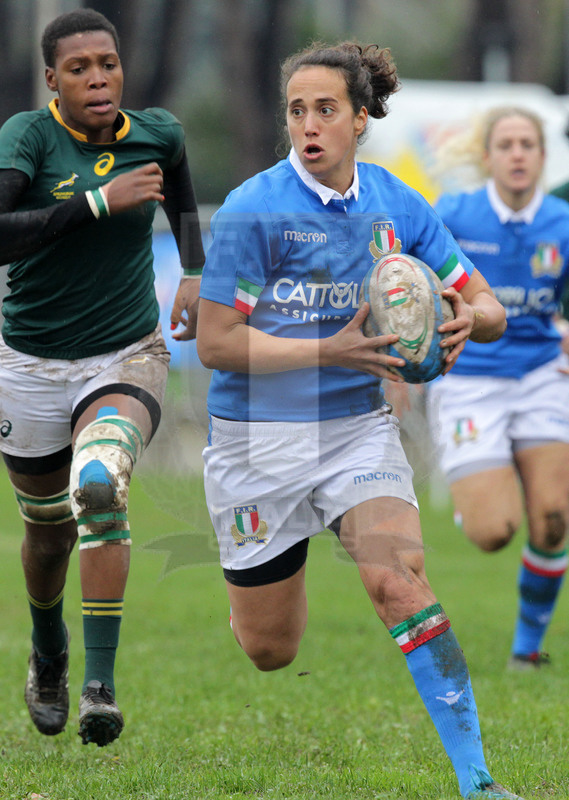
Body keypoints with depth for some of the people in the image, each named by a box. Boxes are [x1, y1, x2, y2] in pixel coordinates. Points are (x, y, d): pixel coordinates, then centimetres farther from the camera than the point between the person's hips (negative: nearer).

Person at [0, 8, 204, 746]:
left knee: (99, 485, -28)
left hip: (128, 358, 0)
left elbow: (182, 200, 22)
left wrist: (195, 272, 7)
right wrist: (100, 201, -33)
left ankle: (101, 686, -27)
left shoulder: (158, 135, -3)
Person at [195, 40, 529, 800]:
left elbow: (489, 308, 4)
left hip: (358, 426, 2)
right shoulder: (253, 210, -14)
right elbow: (216, 344, -14)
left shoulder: (399, 207, -1)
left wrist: (469, 318, -22)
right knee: (271, 651, 6)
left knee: (400, 578, -23)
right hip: (258, 441, -2)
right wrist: (332, 350, -25)